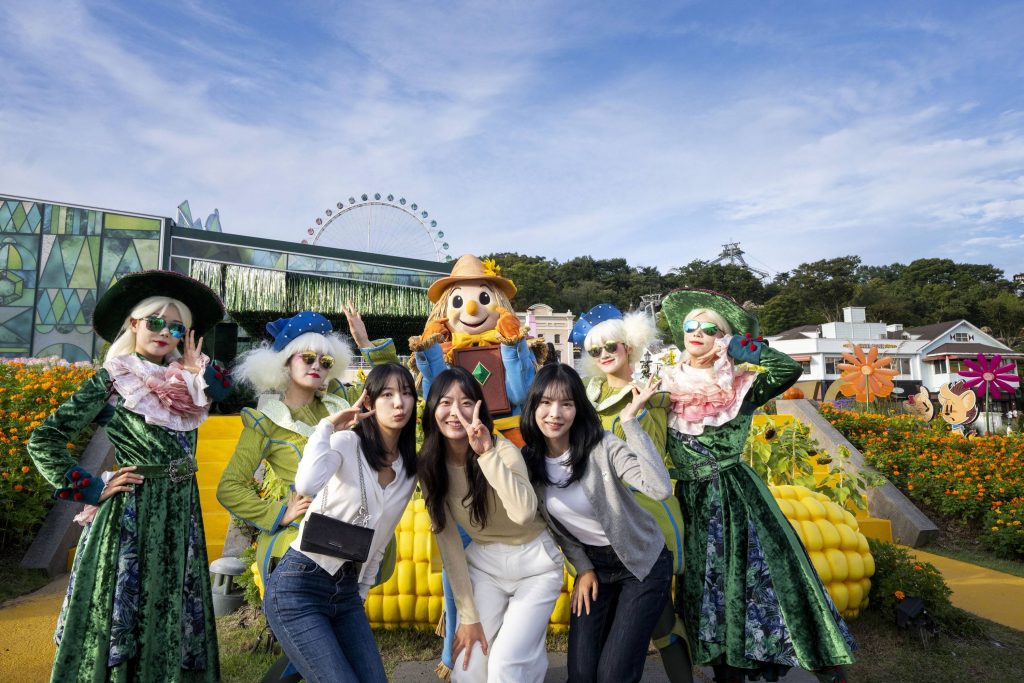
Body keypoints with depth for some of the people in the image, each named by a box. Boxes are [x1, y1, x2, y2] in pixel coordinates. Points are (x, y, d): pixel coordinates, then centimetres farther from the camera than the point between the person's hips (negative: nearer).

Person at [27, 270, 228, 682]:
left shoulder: (185, 382, 7)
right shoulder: (111, 381, -7)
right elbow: (44, 440, -7)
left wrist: (199, 369, -6)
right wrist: (91, 491, -9)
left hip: (181, 514, 5)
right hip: (132, 515, -5)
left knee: (172, 624, 15)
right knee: (123, 622, 6)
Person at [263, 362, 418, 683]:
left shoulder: (410, 468, 6)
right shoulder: (347, 443, -12)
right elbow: (307, 485, -35)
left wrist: (362, 591, 17)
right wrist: (329, 425, -22)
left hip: (347, 590, 7)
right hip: (299, 586, -6)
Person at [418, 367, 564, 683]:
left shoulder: (502, 449, -22)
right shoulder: (429, 466, -10)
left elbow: (523, 513, -39)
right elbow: (448, 541, -7)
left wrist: (486, 453, -42)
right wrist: (468, 615, -8)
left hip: (534, 563, -4)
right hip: (483, 565, 4)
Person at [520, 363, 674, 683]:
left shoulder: (601, 446, -25)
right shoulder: (528, 461, -10)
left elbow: (660, 488, -39)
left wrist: (630, 420, -38)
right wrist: (582, 568, 1)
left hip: (643, 562, -4)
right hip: (593, 564, 4)